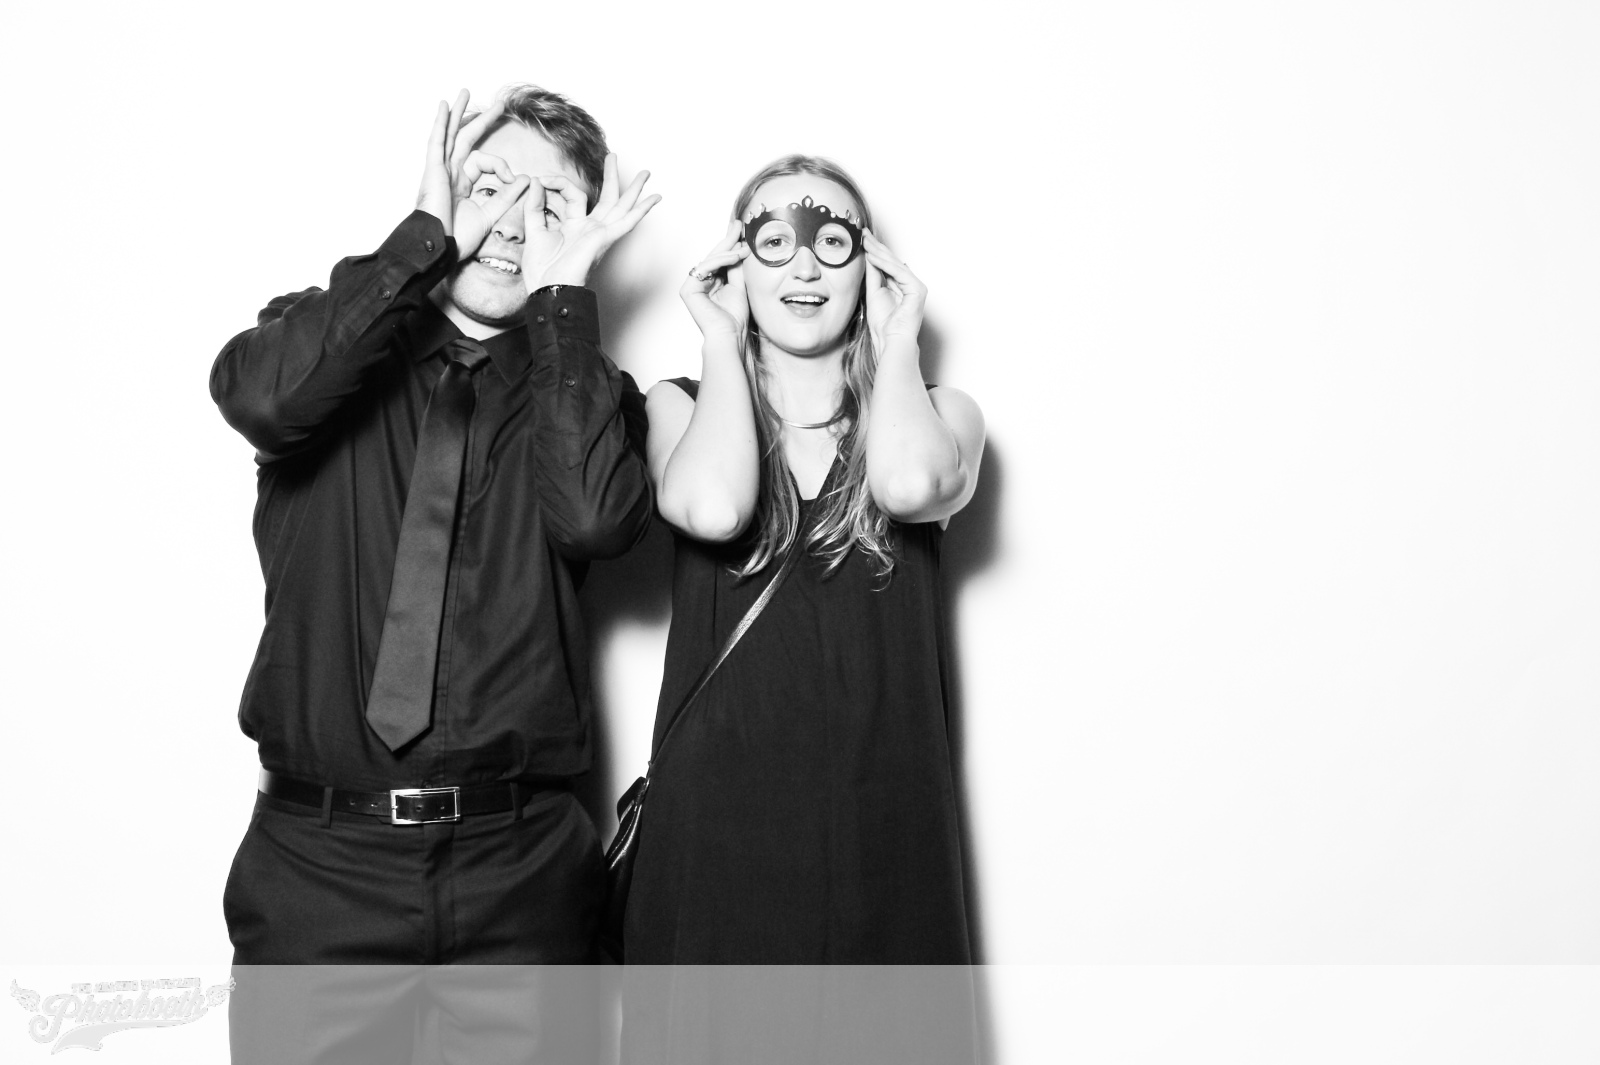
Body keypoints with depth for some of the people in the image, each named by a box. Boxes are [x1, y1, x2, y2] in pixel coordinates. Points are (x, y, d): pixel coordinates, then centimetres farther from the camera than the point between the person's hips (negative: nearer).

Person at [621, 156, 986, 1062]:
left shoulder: (941, 413, 7)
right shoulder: (685, 405, 6)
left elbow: (911, 485, -17)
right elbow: (711, 508, -17)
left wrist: (896, 342, -1)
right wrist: (723, 342, -2)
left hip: (881, 830, 1)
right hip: (714, 827, 0)